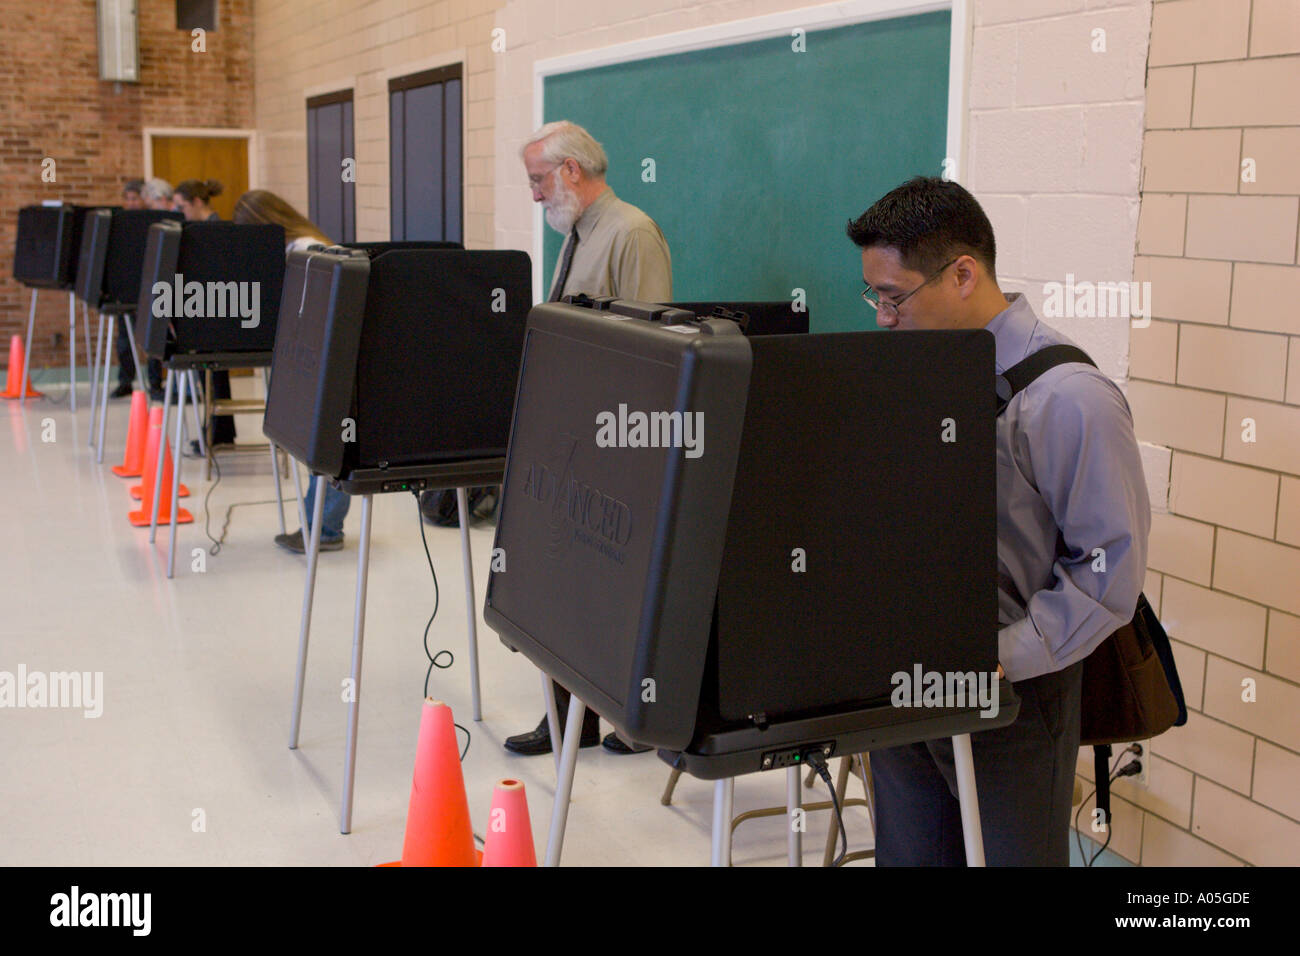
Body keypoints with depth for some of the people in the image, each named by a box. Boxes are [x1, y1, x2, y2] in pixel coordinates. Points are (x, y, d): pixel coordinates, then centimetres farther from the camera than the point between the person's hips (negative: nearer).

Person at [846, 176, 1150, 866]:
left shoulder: (1067, 399, -17)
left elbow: (1112, 564, -16)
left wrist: (1002, 656, -22)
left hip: (1012, 699, -6)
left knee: (1008, 854, 9)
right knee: (906, 854, 16)